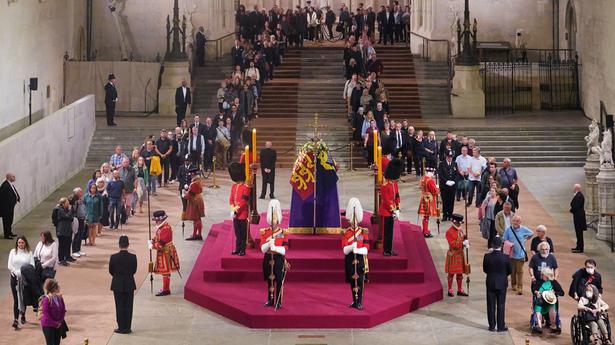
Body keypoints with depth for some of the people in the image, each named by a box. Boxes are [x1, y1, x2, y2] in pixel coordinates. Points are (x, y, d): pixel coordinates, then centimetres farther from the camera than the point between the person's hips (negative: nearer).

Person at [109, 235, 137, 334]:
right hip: (129, 285, 1)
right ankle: (127, 328, 11)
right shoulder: (133, 257, -11)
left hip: (117, 285, -1)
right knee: (128, 306, 9)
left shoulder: (113, 257, -13)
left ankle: (121, 328, 9)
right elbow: (134, 270, 0)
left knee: (119, 306, 7)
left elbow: (111, 271, -2)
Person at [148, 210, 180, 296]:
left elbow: (161, 244, -25)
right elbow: (158, 238, 18)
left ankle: (166, 290, 2)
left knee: (165, 272, -3)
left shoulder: (165, 229, -23)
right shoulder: (161, 227, 9)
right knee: (165, 271, 17)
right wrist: (152, 241, -1)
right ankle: (165, 288, 26)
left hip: (166, 253, -10)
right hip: (162, 253, 10)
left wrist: (152, 246, -14)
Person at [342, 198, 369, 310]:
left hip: (360, 259, -1)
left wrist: (357, 250, -24)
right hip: (350, 260, 1)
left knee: (360, 281, -5)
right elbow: (345, 249, -5)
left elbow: (366, 248, -6)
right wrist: (351, 247, -25)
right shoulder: (345, 233, 3)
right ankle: (355, 301, 17)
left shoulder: (364, 232, 2)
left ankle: (359, 302, -3)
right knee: (352, 281, 7)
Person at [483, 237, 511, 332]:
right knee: (501, 305, 8)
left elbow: (485, 269, -1)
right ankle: (501, 326, 12)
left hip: (490, 283, 1)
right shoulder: (505, 257, -15)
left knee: (491, 305, 10)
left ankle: (492, 326, 15)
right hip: (502, 284, -1)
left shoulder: (487, 256, -13)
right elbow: (510, 271, -4)